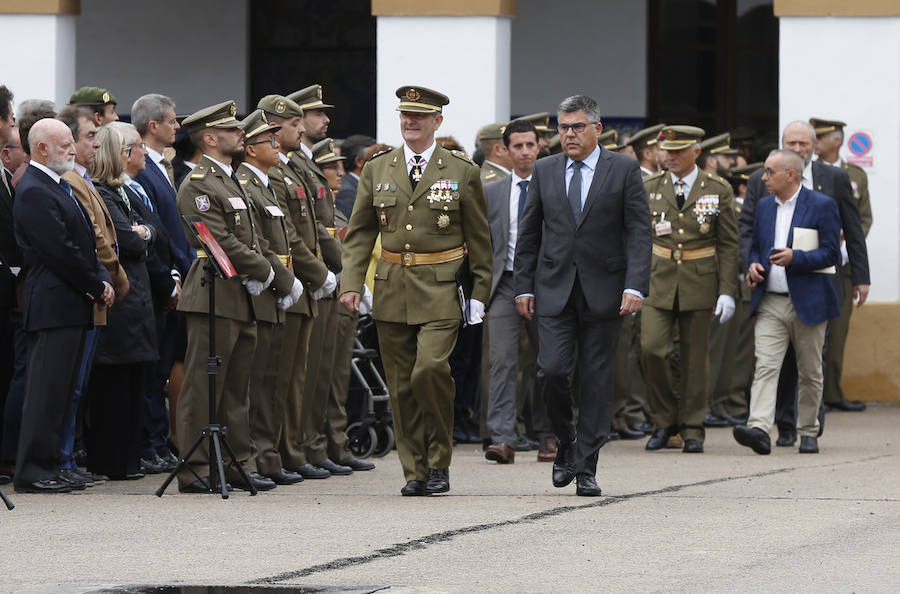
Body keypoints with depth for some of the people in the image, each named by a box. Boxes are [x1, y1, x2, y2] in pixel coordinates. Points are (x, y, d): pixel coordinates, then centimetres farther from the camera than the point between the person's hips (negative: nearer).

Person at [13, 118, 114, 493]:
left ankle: (46, 468, 14)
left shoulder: (58, 187, 19)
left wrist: (103, 280, 4)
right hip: (54, 306, -10)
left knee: (58, 392, 11)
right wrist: (97, 287, -10)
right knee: (46, 391, -8)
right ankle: (31, 473, -7)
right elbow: (61, 252, -18)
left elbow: (83, 243, 20)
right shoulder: (34, 192, -13)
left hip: (71, 306, 10)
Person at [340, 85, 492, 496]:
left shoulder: (461, 172, 3)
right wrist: (351, 282, -2)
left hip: (441, 290, -3)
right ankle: (415, 472, 12)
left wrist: (479, 293, 1)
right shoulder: (377, 170, 10)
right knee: (401, 385, 3)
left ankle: (439, 462, -4)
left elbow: (479, 239, 6)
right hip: (391, 289, 3)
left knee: (430, 369, -20)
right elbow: (360, 232, 10)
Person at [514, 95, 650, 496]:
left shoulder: (624, 170, 1)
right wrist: (524, 286, 6)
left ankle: (586, 468, 6)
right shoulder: (544, 171, 9)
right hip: (554, 289, 2)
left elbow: (639, 232, -3)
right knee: (553, 370, -11)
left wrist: (636, 286, -13)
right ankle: (566, 442, 13)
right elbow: (529, 233, 13)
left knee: (596, 380, 0)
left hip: (602, 292, -1)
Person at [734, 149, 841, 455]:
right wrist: (754, 265, 2)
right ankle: (759, 429, -24)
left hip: (808, 303, -4)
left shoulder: (822, 205, -4)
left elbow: (831, 254, -7)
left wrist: (795, 258, -21)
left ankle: (808, 432, 20)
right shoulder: (764, 206, 13)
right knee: (765, 366, -12)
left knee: (810, 372, 7)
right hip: (770, 303, 4)